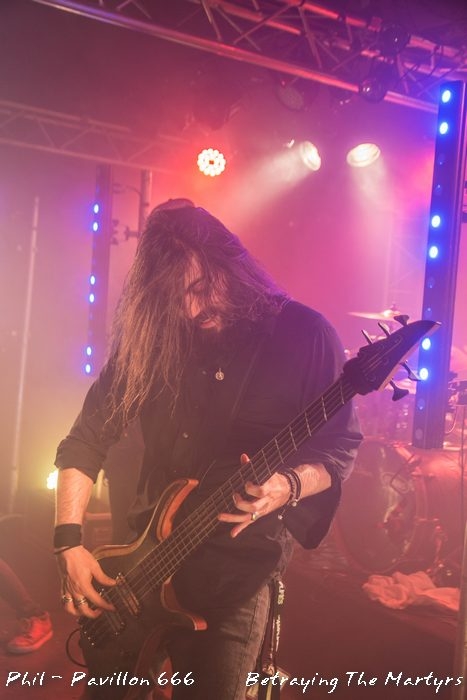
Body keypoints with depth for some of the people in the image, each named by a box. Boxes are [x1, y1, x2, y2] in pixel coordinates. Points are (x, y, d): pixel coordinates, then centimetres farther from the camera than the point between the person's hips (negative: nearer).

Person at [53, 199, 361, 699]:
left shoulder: (305, 334, -9)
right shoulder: (146, 338, -1)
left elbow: (340, 449, -4)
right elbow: (85, 439, 2)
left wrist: (287, 486, -24)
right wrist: (70, 541, -7)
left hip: (243, 563, -3)